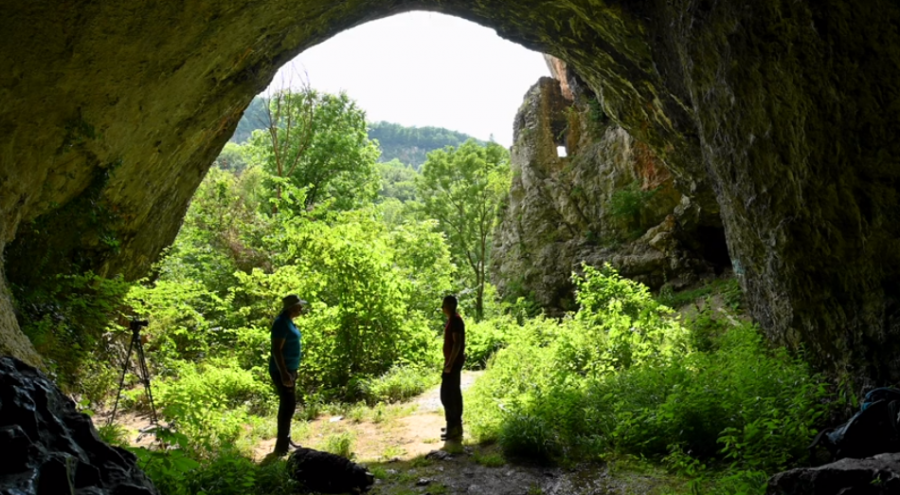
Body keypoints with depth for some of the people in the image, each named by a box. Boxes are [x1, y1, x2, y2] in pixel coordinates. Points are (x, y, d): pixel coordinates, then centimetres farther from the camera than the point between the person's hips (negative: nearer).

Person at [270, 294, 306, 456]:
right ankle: (281, 447, -2)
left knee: (287, 404, 16)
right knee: (289, 404, -8)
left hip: (289, 369, 10)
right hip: (282, 370, -10)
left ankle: (285, 441, 26)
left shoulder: (288, 321, 11)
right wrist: (284, 373, -27)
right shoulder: (281, 323, -19)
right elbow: (276, 350, -23)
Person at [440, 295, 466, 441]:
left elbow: (457, 343, -24)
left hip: (453, 363, -10)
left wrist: (449, 364, -24)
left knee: (446, 395, -8)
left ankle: (453, 428, -6)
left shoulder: (455, 321, -17)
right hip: (454, 362, 10)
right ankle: (455, 425, 20)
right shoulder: (454, 320, 14)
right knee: (454, 393, 14)